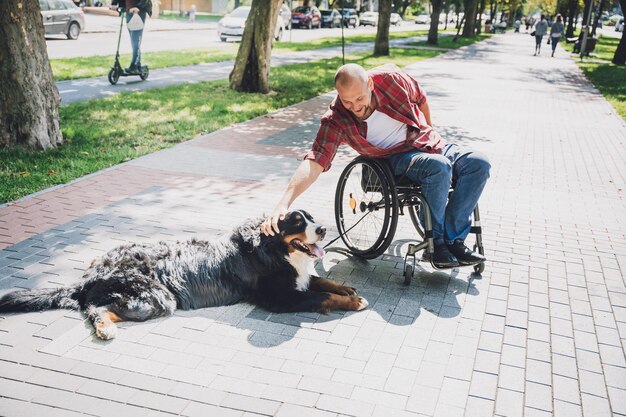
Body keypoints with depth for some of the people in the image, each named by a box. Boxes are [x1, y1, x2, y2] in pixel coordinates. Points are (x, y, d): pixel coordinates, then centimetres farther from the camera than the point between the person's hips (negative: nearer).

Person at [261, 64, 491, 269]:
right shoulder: (336, 121, -21)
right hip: (397, 157, -4)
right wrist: (283, 204, -42)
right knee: (439, 167, -34)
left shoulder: (390, 78, -16)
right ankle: (436, 241, -15)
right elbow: (314, 162, -30)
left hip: (429, 144, 4)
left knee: (478, 164, -19)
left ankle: (453, 239, -14)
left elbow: (420, 98, 5)